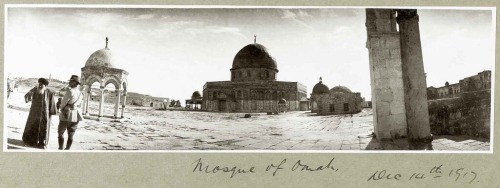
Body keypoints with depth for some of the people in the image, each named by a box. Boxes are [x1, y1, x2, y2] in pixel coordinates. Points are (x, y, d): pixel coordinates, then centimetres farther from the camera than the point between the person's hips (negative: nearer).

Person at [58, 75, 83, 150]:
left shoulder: (70, 91, -16)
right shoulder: (80, 93, 6)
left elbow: (63, 102, -8)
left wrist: (62, 110, 11)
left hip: (66, 115, -6)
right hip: (75, 116, 6)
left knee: (60, 132, 9)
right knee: (71, 135, 10)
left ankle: (60, 148, 7)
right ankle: (67, 149, 11)